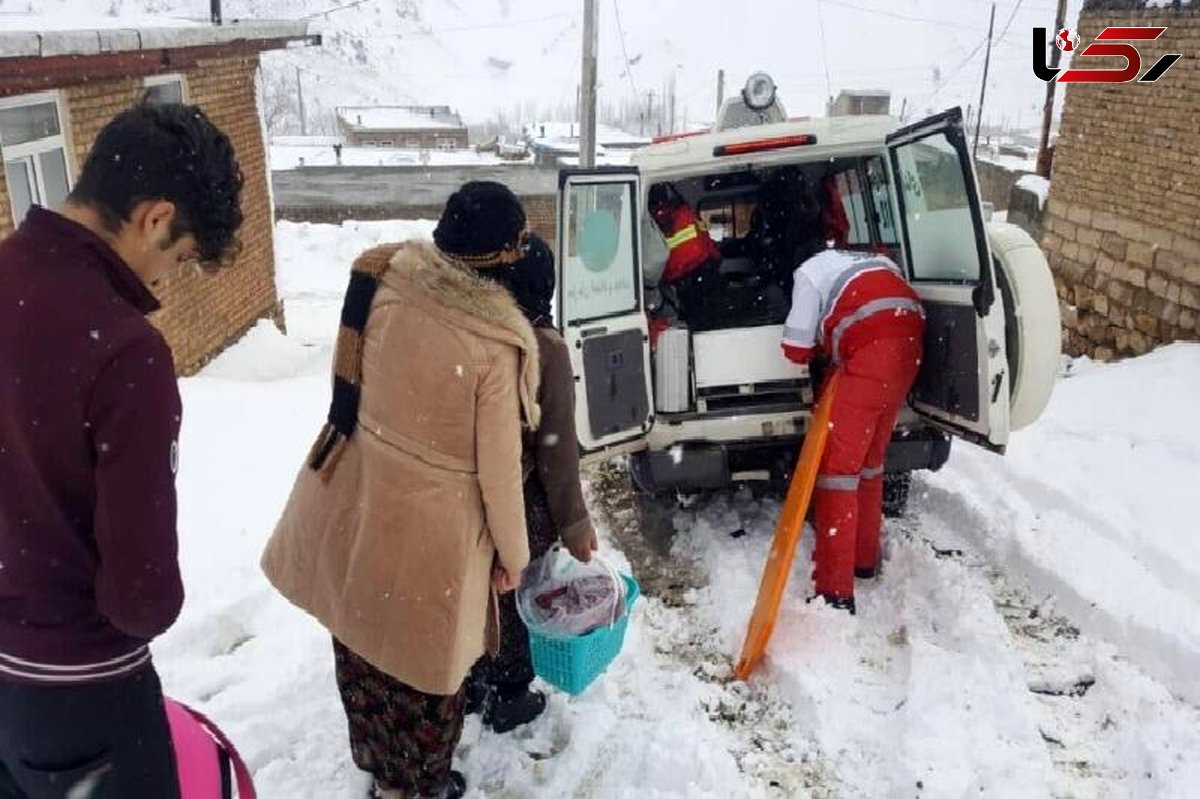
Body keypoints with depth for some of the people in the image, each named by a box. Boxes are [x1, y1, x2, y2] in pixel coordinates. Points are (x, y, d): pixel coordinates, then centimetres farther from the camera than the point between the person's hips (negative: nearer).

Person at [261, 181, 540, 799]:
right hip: (427, 523, -6)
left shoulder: (385, 280, -11)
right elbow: (499, 468, -16)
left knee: (362, 636, 26)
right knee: (422, 658, 18)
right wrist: (512, 553, -1)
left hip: (354, 495, 6)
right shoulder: (497, 345, -25)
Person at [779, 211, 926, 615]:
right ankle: (864, 558, 34)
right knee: (870, 459, 22)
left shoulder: (809, 271, 9)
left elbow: (797, 348, 5)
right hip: (910, 345, 8)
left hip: (871, 354, -8)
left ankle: (836, 590, -9)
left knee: (837, 465, -5)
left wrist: (822, 348, 27)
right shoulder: (876, 260, 30)